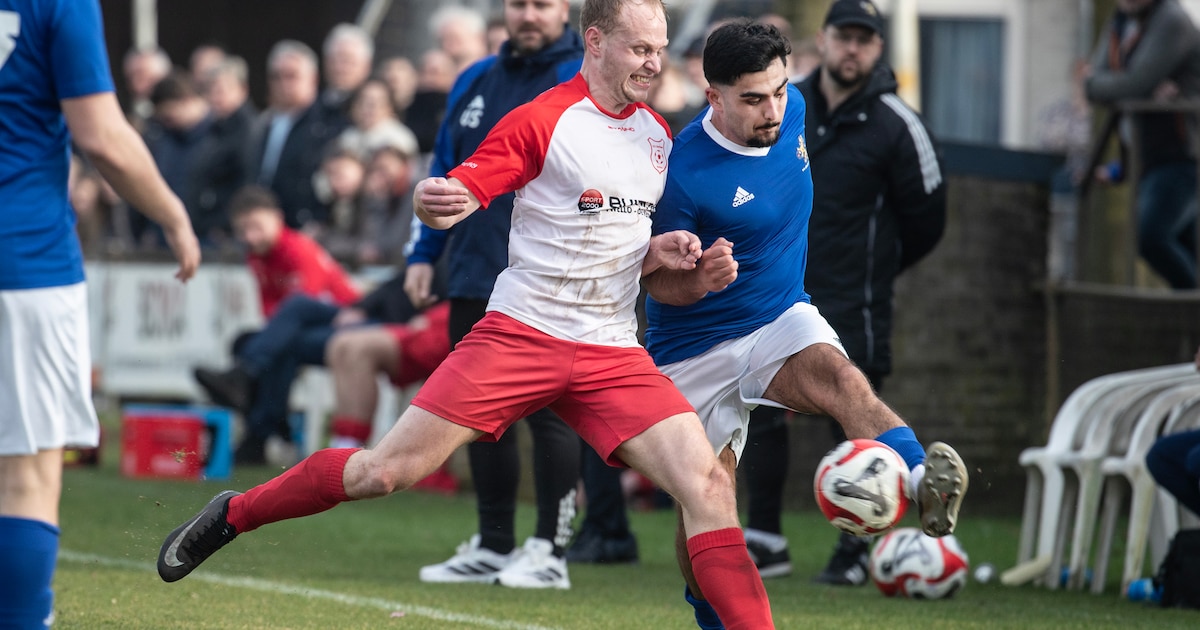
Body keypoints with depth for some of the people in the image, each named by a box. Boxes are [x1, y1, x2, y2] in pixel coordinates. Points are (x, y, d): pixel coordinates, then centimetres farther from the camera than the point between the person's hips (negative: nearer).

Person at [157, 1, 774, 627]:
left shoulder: (657, 134, 12)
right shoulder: (540, 120, -6)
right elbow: (458, 193, -11)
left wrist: (660, 251, 3)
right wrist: (430, 199, -34)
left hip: (612, 355, 5)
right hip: (520, 334, -5)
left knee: (709, 486, -13)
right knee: (386, 471, -6)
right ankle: (231, 515, 15)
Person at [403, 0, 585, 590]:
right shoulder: (475, 83, 15)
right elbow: (446, 172, 20)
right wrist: (423, 254, 15)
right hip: (475, 280, 7)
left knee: (547, 413, -4)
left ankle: (549, 551, 2)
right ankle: (492, 546, 19)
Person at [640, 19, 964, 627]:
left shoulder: (790, 107, -5)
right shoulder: (684, 172, -23)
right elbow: (657, 280, -13)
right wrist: (700, 281, -34)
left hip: (782, 320, 3)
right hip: (697, 348, -3)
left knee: (839, 377, -31)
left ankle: (924, 485, -59)